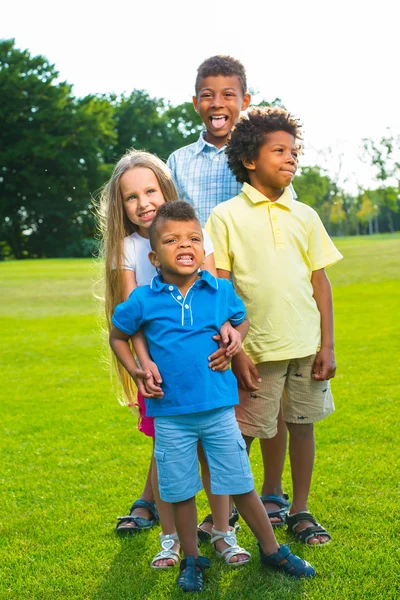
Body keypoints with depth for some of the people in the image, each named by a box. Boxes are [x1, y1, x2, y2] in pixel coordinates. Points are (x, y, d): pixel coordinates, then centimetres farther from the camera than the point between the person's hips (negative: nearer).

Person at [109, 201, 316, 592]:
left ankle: (272, 551, 27)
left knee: (241, 486, 10)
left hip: (219, 408, 1)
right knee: (181, 493, 11)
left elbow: (241, 321, 18)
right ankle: (191, 560, 31)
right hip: (170, 415, 0)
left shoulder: (221, 291, -3)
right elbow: (117, 337, 10)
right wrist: (136, 372, -1)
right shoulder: (143, 301, -7)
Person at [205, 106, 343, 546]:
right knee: (242, 435, 3)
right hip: (256, 347, -3)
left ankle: (299, 511, 26)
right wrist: (235, 351, -9)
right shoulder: (226, 217, -3)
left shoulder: (305, 216, 8)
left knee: (302, 423, 11)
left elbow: (320, 282, 9)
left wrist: (327, 345, 3)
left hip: (306, 345, 4)